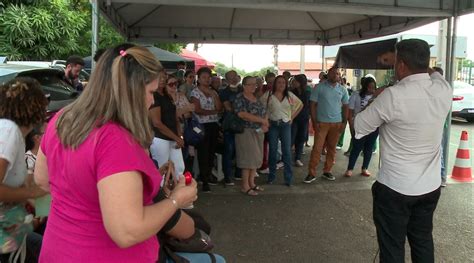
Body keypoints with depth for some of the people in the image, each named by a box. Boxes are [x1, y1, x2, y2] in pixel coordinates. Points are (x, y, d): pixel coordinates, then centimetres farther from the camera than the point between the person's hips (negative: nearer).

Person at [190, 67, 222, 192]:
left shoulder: (213, 92, 14)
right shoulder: (195, 92, -3)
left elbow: (219, 108, 2)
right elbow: (198, 110, -13)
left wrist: (213, 94, -7)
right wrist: (213, 111, -5)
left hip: (214, 125, 6)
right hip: (202, 125, -5)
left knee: (212, 150, 9)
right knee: (203, 152, -5)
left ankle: (208, 174, 26)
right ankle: (204, 180, 1)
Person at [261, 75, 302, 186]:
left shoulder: (290, 95, 2)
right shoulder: (268, 95, -3)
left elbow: (300, 104, 13)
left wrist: (292, 117, 8)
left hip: (286, 125, 1)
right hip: (273, 125, -1)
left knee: (287, 151, -1)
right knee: (272, 151, 7)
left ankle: (288, 177, 7)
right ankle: (271, 176, 19)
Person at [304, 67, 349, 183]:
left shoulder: (342, 90, 7)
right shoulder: (319, 87, -3)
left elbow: (345, 107, 12)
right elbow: (313, 105, -3)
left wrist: (344, 122, 4)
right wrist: (314, 121, -9)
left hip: (337, 123, 3)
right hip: (322, 122, -3)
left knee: (332, 148, 9)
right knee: (317, 148, -6)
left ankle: (327, 171, 20)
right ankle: (311, 173, -1)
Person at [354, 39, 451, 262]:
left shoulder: (393, 96, -21)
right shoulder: (444, 90, -4)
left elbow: (359, 128, -8)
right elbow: (433, 73, 22)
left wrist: (377, 100, 6)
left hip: (395, 188, -5)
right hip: (431, 186, 6)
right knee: (423, 242, 21)